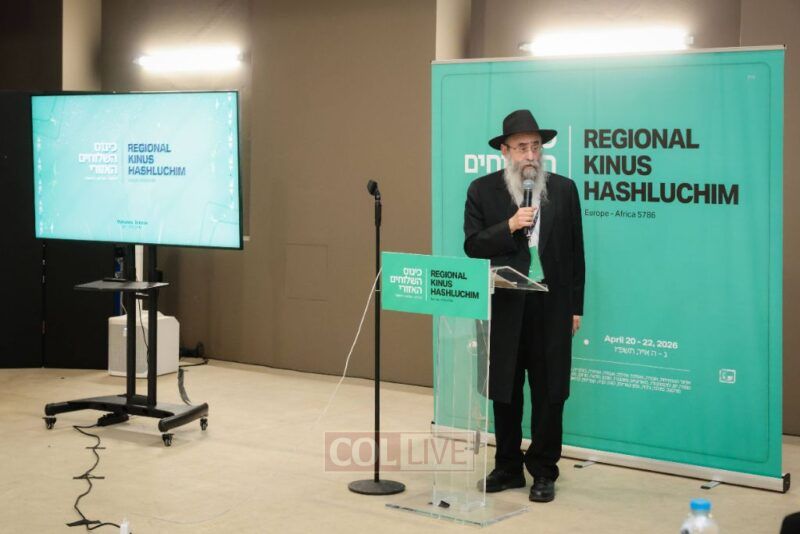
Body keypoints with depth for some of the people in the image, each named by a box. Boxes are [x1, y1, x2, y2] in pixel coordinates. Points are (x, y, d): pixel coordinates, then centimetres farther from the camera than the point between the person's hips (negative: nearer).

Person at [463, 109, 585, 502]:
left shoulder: (564, 189, 4)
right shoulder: (482, 190, 2)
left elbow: (575, 252, 6)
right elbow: (472, 246, -3)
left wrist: (576, 307, 3)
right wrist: (510, 226, -18)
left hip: (551, 307, 0)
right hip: (503, 307, 0)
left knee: (549, 393, 3)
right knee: (504, 392, 9)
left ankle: (543, 472, 14)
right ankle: (508, 467, 22)